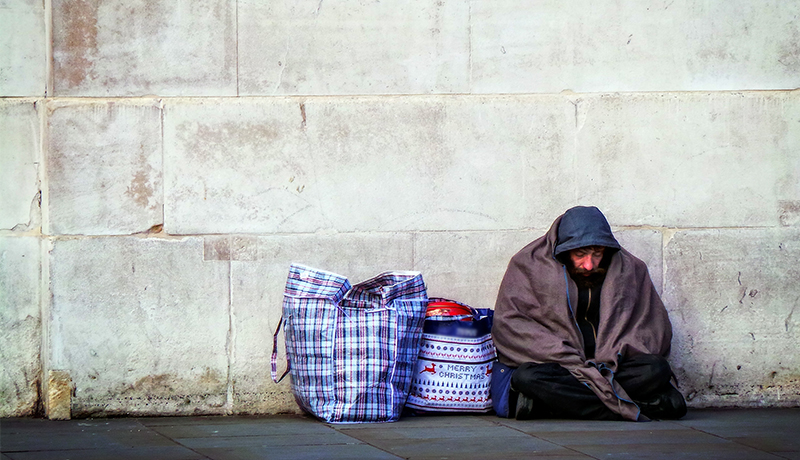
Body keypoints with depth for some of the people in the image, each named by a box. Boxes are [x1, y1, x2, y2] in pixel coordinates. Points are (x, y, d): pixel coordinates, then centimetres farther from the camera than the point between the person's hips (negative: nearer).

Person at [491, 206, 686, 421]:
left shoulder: (629, 270, 8)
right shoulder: (529, 265, 1)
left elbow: (656, 327, 10)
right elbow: (509, 323, -7)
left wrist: (613, 358, -9)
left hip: (609, 367, 2)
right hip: (557, 366, -2)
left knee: (656, 369, -28)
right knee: (527, 376, -37)